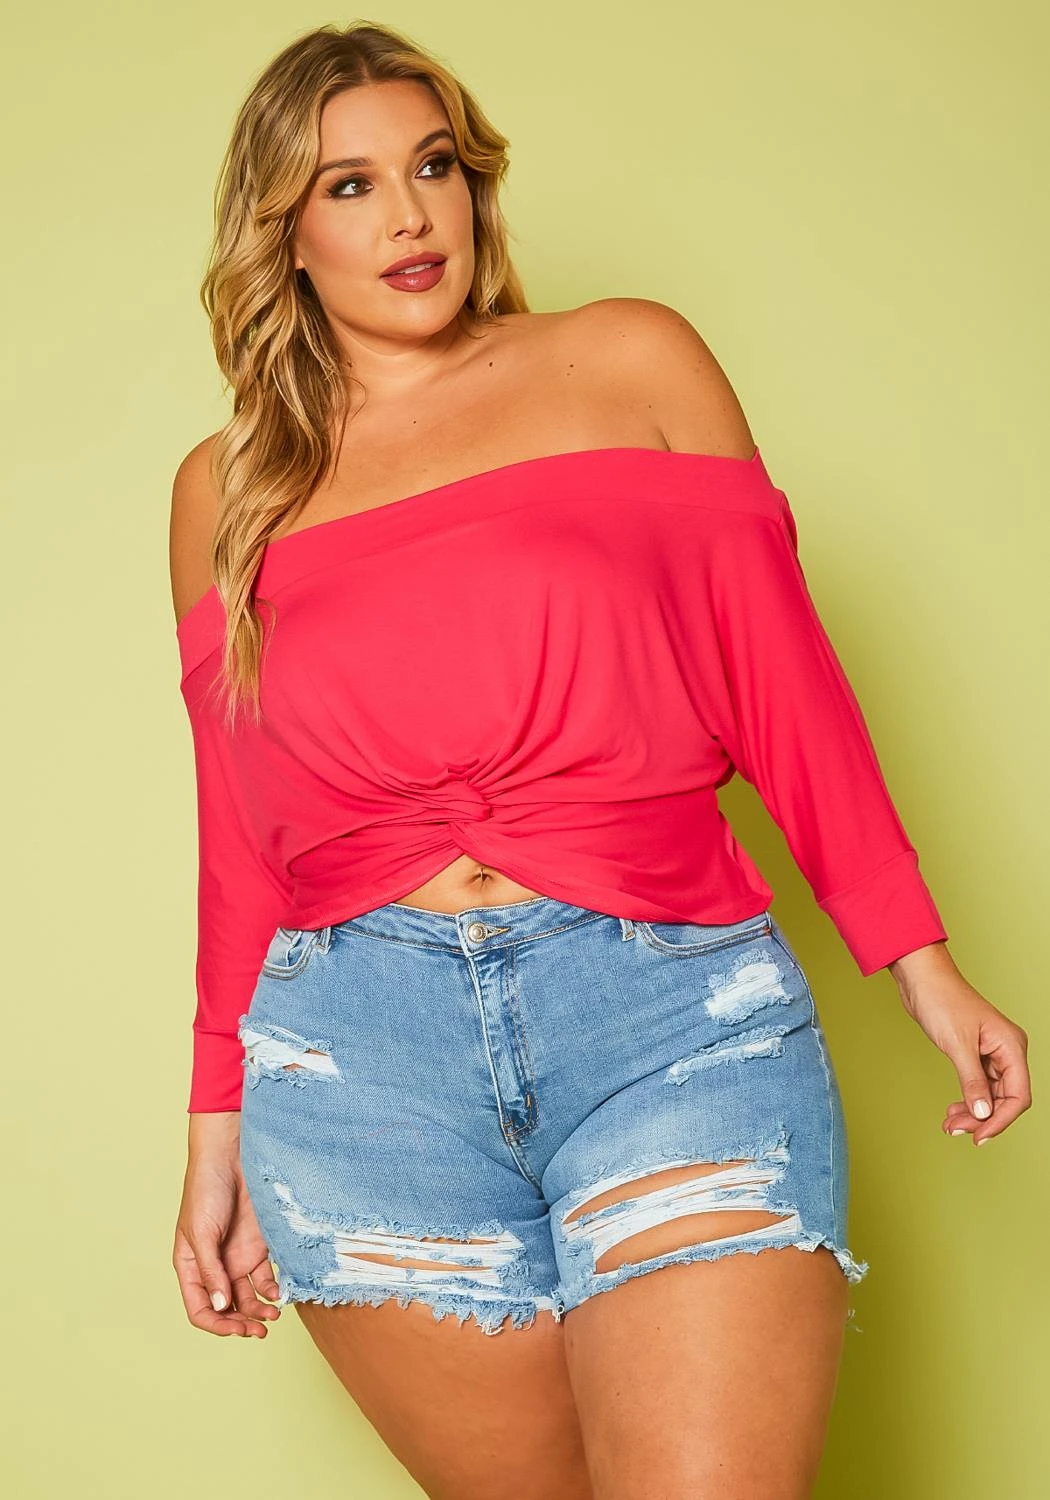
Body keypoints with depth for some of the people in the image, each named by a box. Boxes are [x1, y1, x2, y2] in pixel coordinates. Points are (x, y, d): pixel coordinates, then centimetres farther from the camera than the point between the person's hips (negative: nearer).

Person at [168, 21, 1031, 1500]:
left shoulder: (634, 362, 10)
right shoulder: (228, 491, 15)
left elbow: (779, 671, 8)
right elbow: (236, 835, 17)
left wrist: (921, 963, 5)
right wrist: (220, 1119, 17)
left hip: (674, 1005, -1)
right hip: (355, 1043, 2)